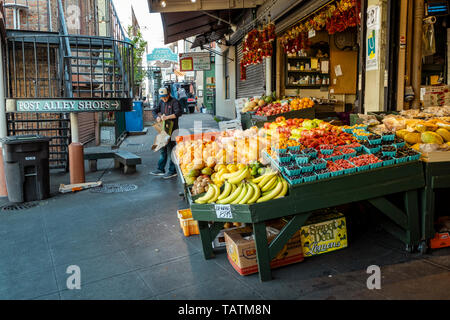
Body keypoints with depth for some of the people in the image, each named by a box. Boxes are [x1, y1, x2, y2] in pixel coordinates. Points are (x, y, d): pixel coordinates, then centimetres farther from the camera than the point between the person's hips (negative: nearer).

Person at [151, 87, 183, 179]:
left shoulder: (174, 101, -9)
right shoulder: (161, 102, 14)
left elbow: (179, 112, -23)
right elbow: (155, 111, 14)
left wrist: (167, 117, -31)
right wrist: (157, 117, -8)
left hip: (172, 129, -8)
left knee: (170, 149, -6)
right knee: (163, 149, 13)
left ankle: (172, 171, 2)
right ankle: (161, 169, 22)